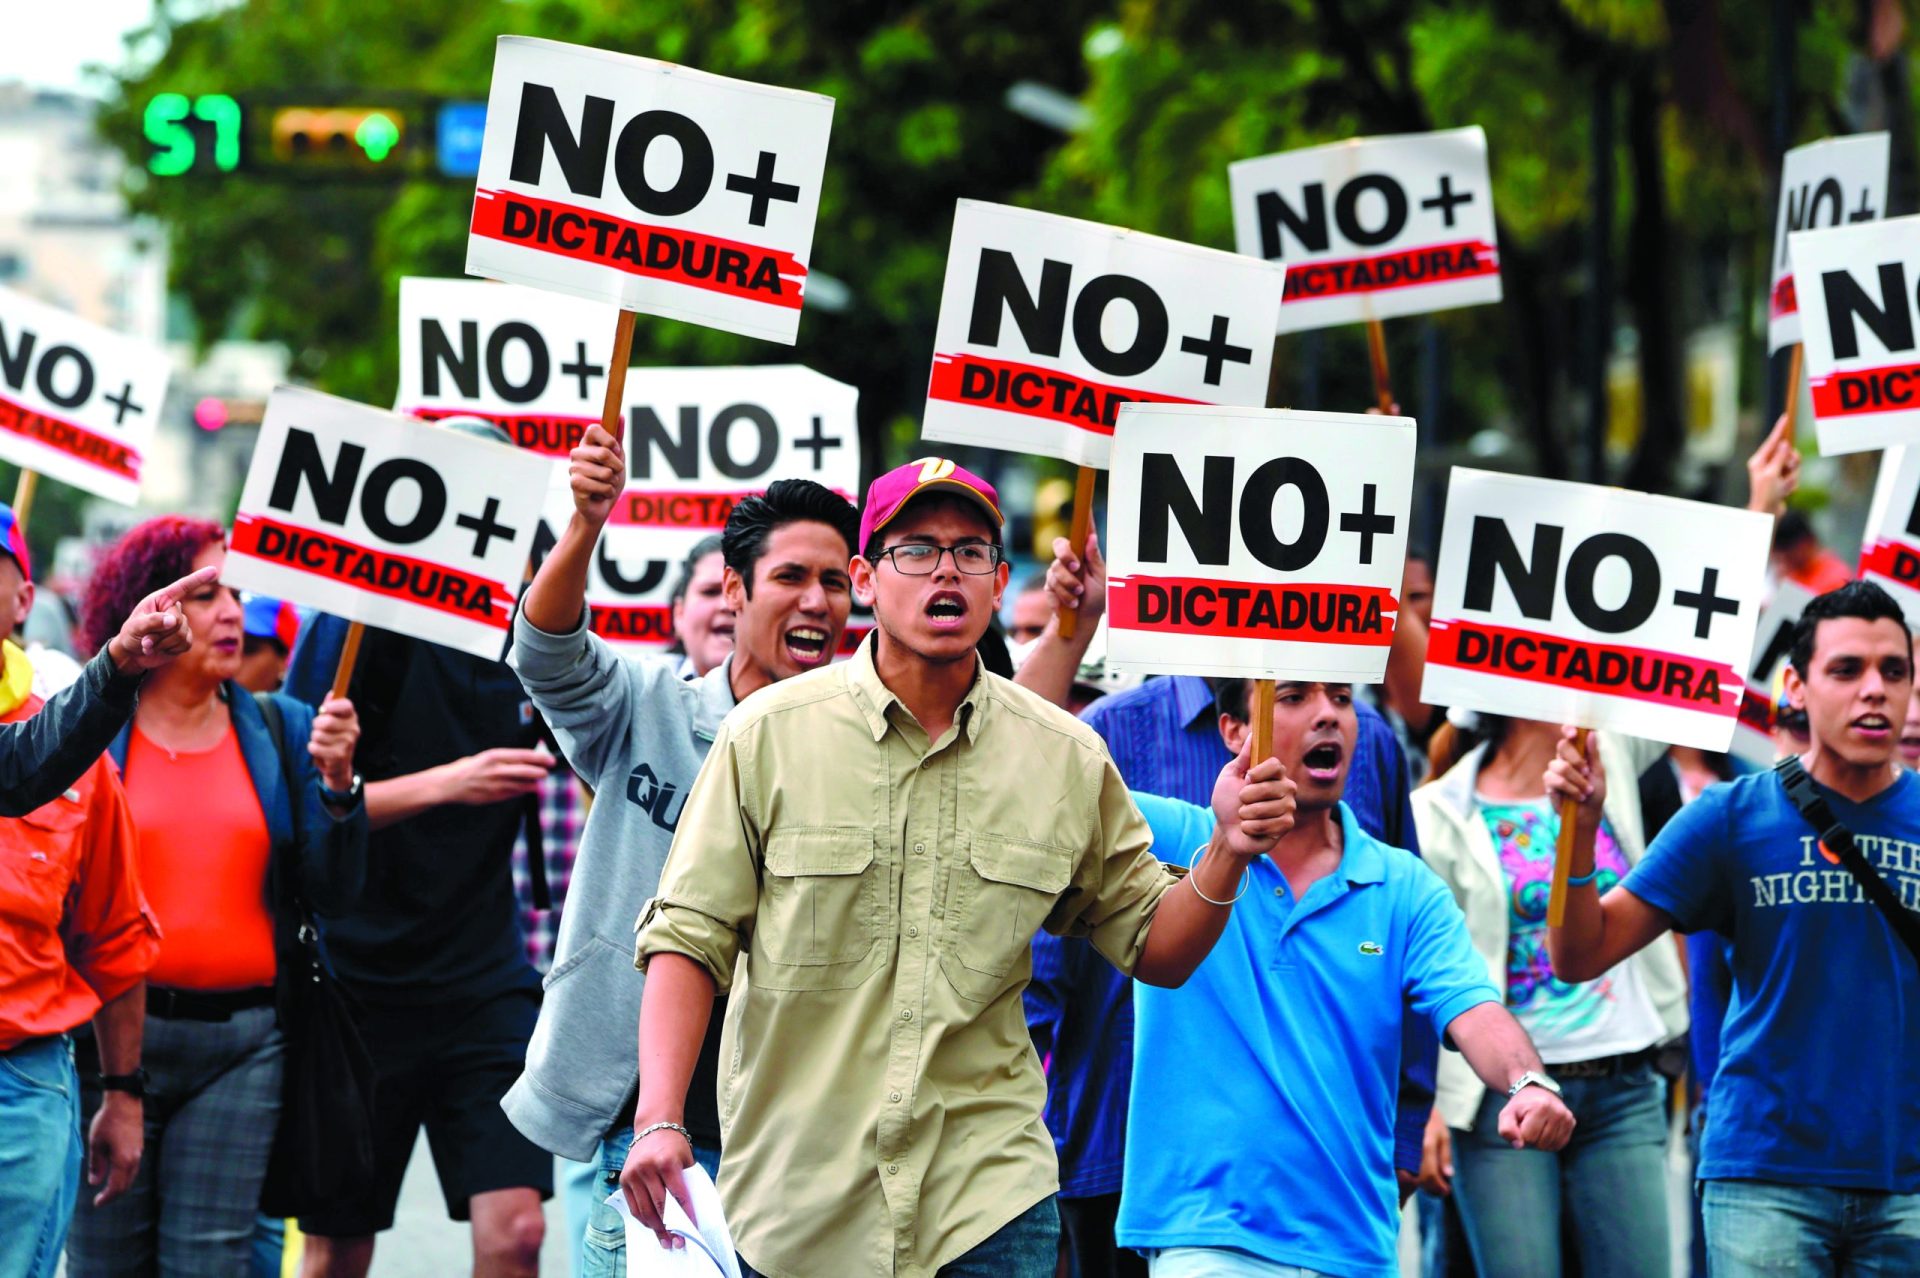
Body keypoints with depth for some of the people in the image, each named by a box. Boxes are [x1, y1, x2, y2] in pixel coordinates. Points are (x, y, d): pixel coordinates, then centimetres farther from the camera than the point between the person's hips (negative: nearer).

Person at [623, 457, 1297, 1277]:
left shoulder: (1069, 760, 6)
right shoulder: (770, 733, 0)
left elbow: (1156, 947, 11)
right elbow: (690, 935, -2)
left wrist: (1228, 852, -9)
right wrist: (659, 1119, -14)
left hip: (987, 1187, 1)